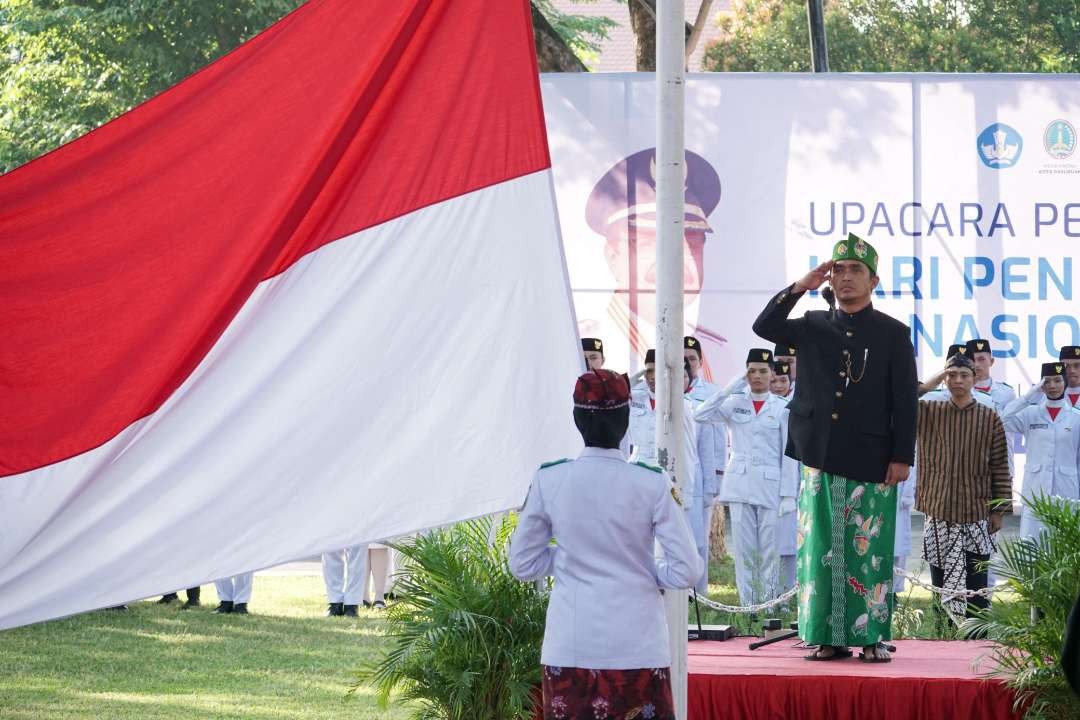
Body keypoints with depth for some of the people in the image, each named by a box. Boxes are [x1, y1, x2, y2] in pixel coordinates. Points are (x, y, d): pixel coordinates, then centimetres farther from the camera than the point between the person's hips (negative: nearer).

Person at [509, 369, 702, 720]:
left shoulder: (548, 481, -4)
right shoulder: (650, 485, -8)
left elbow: (523, 564, 5)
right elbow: (686, 571, -7)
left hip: (569, 647, 2)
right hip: (637, 647, -1)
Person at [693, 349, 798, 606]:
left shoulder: (782, 408, 3)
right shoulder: (735, 403, 7)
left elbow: (788, 454, 2)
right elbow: (700, 415, -7)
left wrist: (788, 494, -4)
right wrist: (730, 389, -10)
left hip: (770, 484, -2)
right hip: (739, 483, 2)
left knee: (769, 549, -1)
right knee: (743, 548, 2)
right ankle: (747, 605, 5)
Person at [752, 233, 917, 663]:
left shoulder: (893, 334, 3)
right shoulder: (813, 326, 12)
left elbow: (905, 401, 0)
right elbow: (764, 326, 3)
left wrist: (902, 457, -6)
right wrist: (800, 287, -3)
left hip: (870, 460, -3)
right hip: (820, 456, 3)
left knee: (870, 551, -3)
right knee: (822, 548, 2)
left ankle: (872, 637, 1)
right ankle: (830, 638, 6)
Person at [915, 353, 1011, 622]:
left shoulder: (990, 419, 2)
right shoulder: (927, 412, 7)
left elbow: (1000, 468, 2)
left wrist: (1000, 510, -1)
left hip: (977, 517, -1)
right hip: (938, 514, 1)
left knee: (976, 588, 0)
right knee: (942, 586, 4)